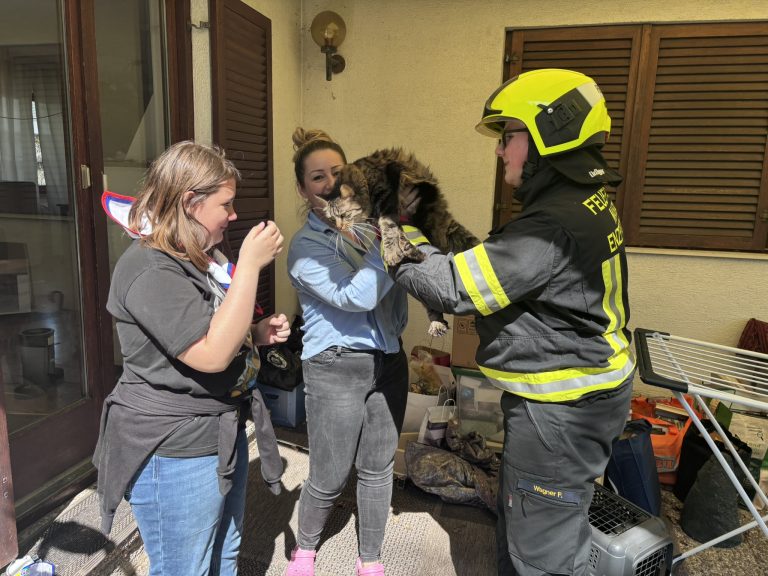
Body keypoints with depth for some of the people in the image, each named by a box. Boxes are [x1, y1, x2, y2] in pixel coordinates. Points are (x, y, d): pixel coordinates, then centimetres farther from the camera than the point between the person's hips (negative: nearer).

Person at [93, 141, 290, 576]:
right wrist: (251, 265, -29)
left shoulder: (201, 258, 10)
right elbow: (211, 355, -30)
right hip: (176, 456, -9)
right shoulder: (150, 271, -21)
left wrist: (259, 333, 1)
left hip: (223, 437, 9)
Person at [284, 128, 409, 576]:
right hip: (337, 367, -4)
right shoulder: (306, 248, -9)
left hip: (388, 360, 5)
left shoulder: (368, 224, 5)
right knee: (329, 478, 9)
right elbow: (356, 297, -22)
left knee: (378, 470, 15)